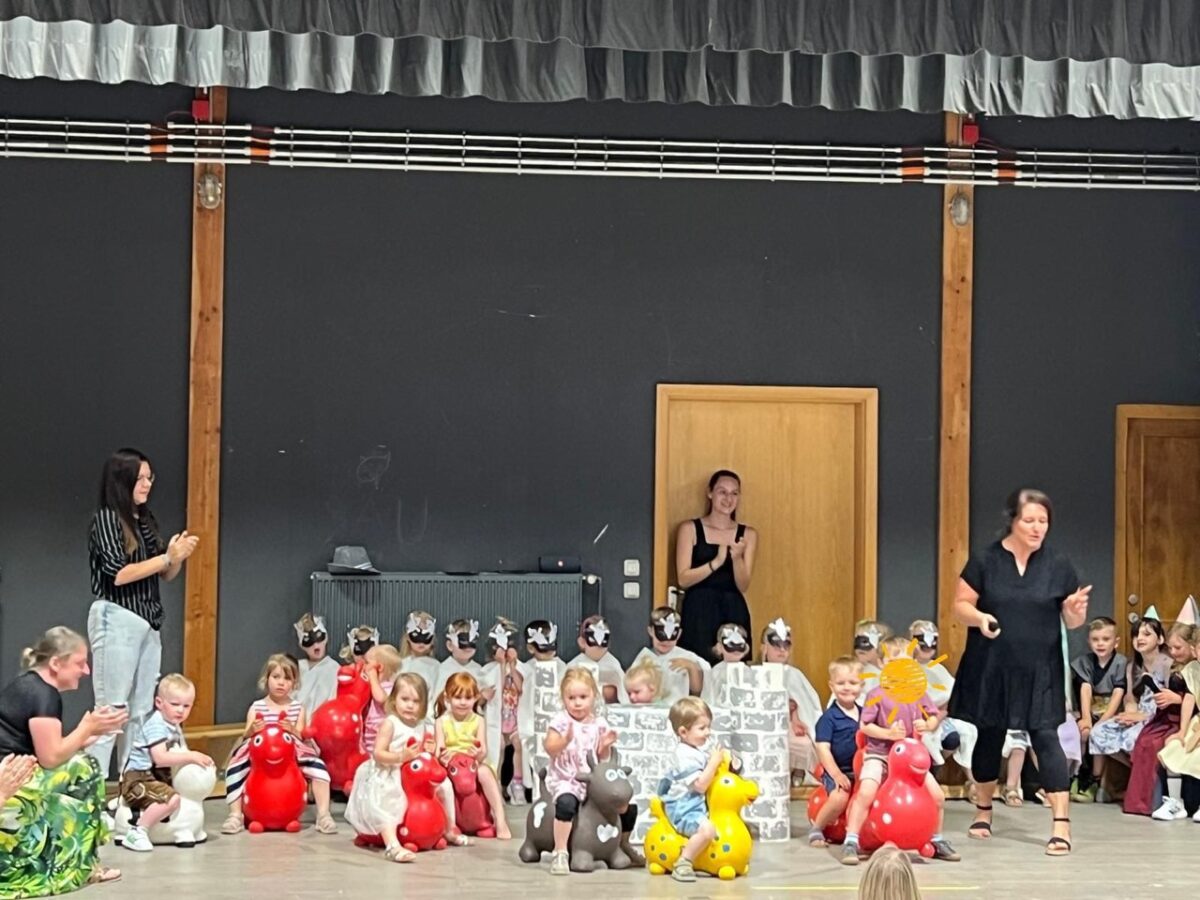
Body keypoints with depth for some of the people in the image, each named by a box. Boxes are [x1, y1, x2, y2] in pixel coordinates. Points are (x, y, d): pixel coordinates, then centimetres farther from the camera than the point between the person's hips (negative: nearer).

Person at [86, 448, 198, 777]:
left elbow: (166, 575, 16)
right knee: (112, 711, -8)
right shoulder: (106, 518, -8)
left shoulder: (146, 521, 12)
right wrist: (168, 557, -15)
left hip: (149, 622, 7)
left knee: (142, 711, 8)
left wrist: (178, 555, -5)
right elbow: (118, 574, -16)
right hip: (117, 620, -7)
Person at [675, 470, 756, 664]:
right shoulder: (690, 529, 2)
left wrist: (736, 558, -14)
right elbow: (683, 579, -6)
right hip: (699, 612, -2)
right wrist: (716, 562, -18)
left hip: (734, 613, 2)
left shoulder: (748, 534, 9)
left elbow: (743, 586, 4)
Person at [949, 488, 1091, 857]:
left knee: (1045, 737, -9)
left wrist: (1076, 610, -19)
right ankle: (983, 810, 33)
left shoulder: (1058, 566, 1)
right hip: (991, 667, 0)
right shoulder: (985, 560, -3)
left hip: (1039, 671, 0)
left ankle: (1061, 824, -11)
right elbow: (960, 605, 0)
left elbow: (1072, 621, 4)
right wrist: (979, 617, -21)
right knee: (990, 736, 13)